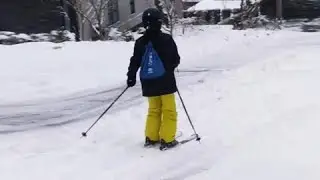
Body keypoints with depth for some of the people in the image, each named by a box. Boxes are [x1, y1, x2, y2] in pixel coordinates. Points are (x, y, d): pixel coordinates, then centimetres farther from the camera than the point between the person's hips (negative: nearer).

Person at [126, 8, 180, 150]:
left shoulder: (140, 42, -1)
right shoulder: (167, 39, -9)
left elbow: (135, 61, 2)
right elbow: (176, 59, -2)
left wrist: (131, 76, 14)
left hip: (149, 83, 4)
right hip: (165, 81, -4)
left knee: (153, 110, 17)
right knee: (169, 111, 5)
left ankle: (151, 138, 18)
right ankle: (167, 140, 4)